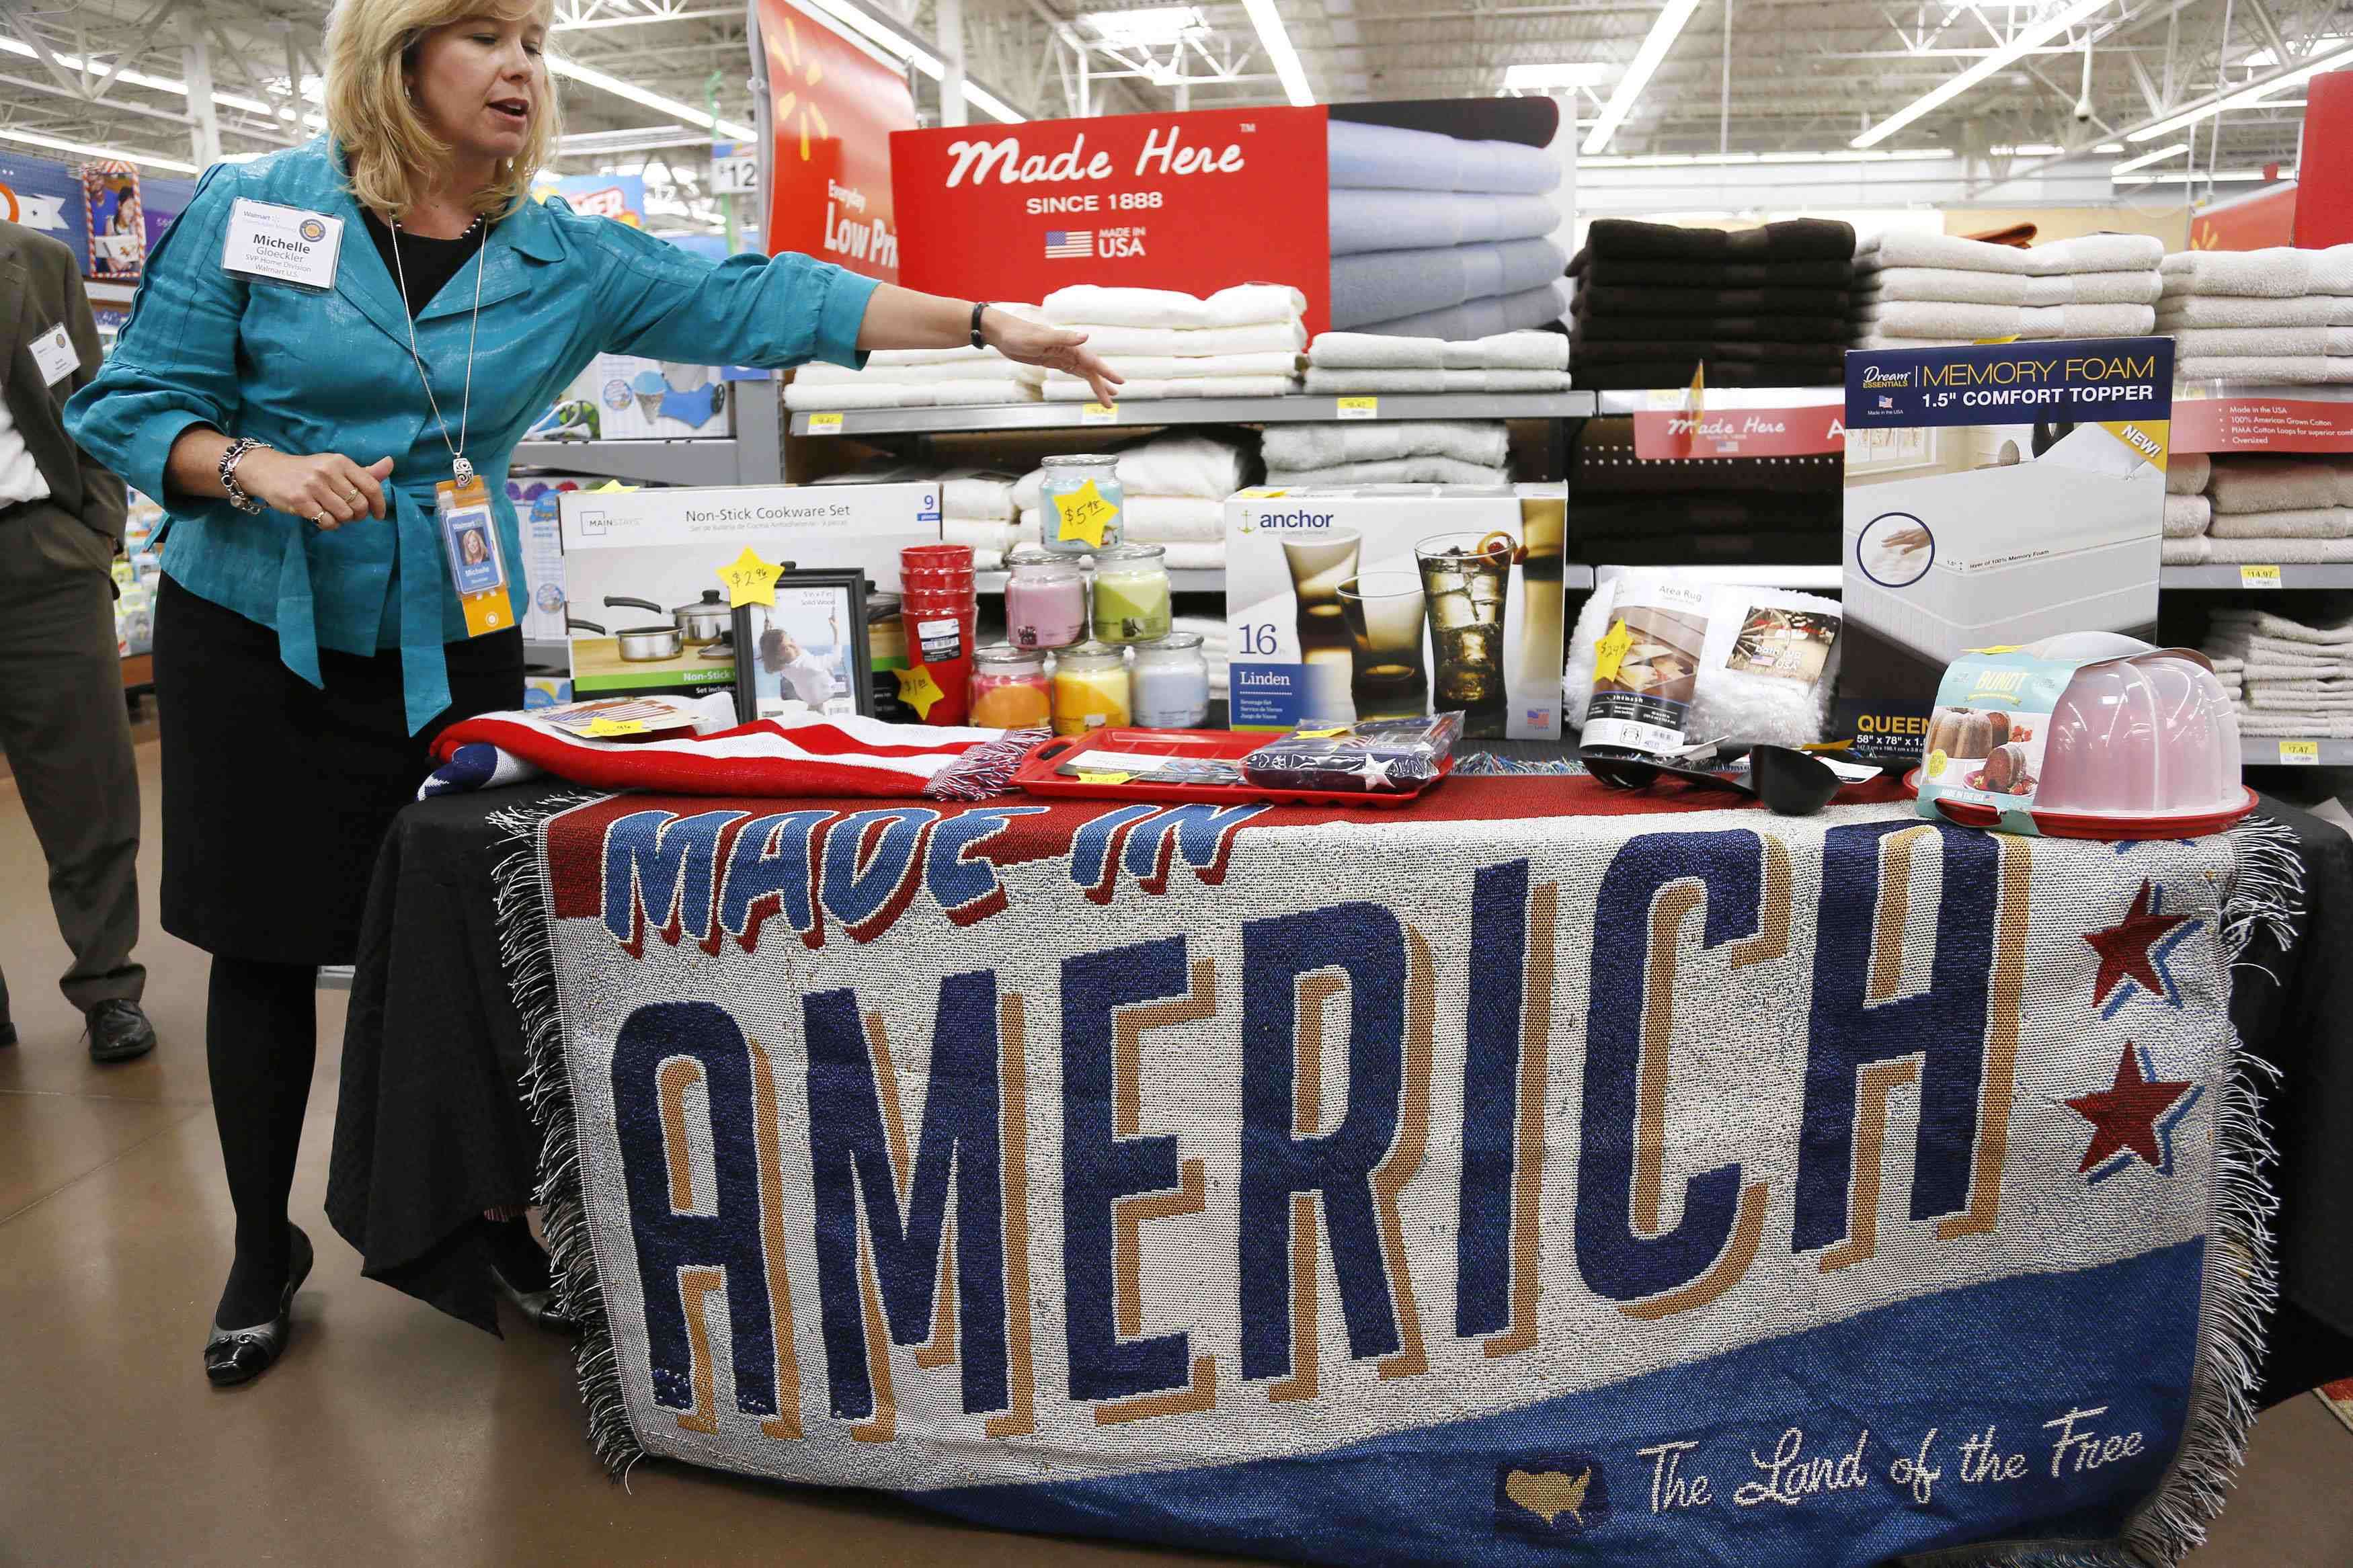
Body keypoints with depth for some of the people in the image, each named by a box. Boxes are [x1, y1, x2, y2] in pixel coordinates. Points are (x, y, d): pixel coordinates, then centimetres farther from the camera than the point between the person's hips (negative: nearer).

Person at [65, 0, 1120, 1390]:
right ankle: (264, 1251, 27)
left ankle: (493, 1216, 24)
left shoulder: (565, 259, 1)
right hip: (257, 638, -1)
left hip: (457, 642, 2)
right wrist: (255, 468, -22)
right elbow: (132, 403, 0)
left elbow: (758, 303, -6)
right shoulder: (248, 208, -4)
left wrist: (984, 322, -14)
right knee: (266, 945, 7)